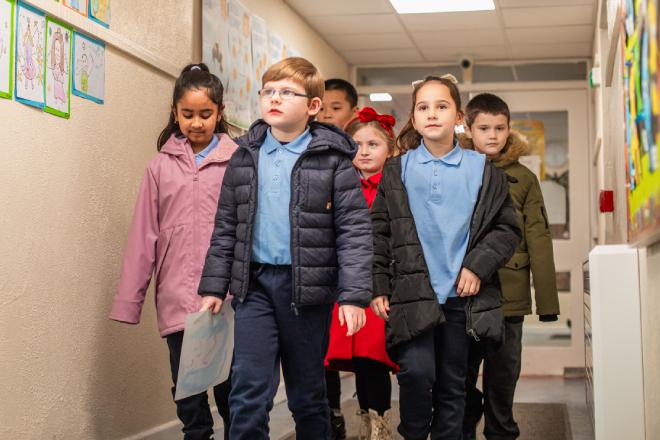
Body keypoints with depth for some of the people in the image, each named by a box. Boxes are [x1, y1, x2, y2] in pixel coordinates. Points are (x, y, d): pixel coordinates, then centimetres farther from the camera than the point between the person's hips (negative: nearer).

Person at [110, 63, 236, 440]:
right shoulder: (161, 166, 6)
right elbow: (144, 237, 6)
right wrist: (129, 301, 4)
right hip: (177, 302, 2)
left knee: (231, 392, 7)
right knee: (188, 395, 8)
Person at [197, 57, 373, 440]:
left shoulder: (333, 157, -4)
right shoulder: (245, 156, 8)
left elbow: (355, 230, -8)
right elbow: (226, 228, 12)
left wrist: (354, 294, -14)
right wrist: (214, 286, 8)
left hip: (308, 285, -2)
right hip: (255, 283, 2)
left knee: (308, 392, 11)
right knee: (248, 395, -2)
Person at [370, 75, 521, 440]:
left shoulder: (482, 170, 5)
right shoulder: (397, 171, 5)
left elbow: (506, 228, 5)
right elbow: (378, 231, 5)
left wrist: (478, 266, -9)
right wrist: (377, 287, -1)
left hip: (462, 296, 1)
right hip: (412, 293, -1)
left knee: (452, 385, 9)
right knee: (416, 372, -15)